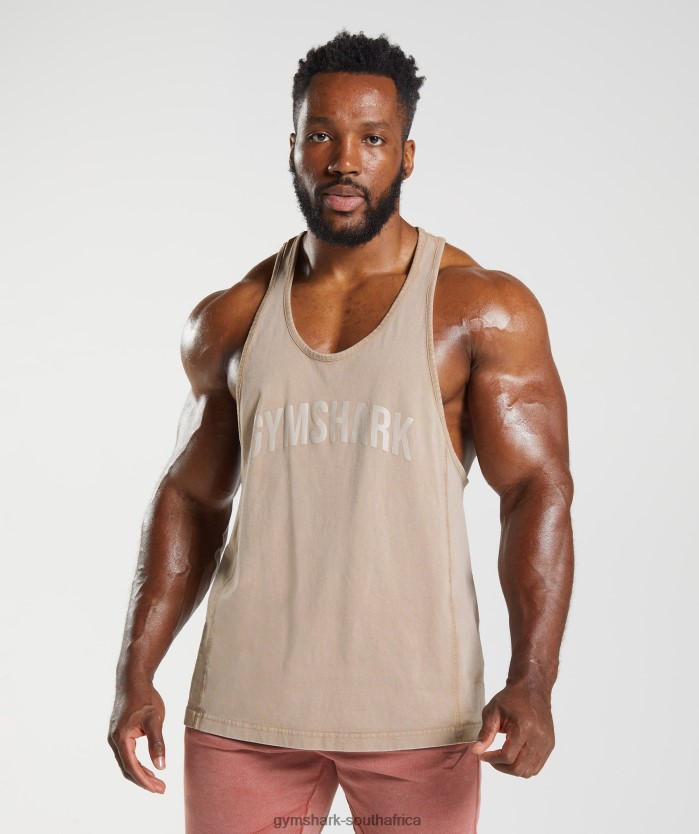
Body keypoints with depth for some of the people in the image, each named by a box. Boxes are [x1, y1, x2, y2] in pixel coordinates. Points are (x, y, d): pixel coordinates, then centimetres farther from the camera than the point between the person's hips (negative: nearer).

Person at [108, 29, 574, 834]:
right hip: (245, 707, 3)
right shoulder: (229, 322, 8)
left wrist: (532, 682, -18)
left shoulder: (481, 309, -2)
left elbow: (537, 493, -6)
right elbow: (191, 499, 13)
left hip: (416, 710, -2)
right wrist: (135, 673, 4)